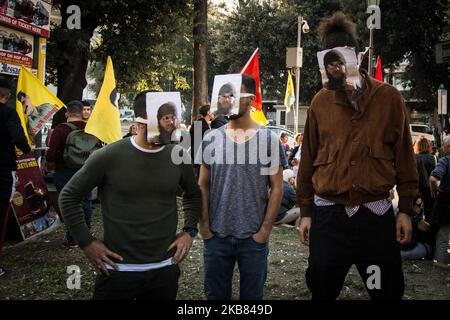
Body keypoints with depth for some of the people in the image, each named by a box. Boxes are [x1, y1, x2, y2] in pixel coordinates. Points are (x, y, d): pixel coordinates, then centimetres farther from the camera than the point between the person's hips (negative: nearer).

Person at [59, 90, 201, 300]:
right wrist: (86, 242, -4)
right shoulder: (109, 157, -11)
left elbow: (193, 195, 18)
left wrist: (189, 231, 6)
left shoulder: (178, 156, 0)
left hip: (165, 269, 3)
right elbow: (69, 197, -1)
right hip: (118, 271, -3)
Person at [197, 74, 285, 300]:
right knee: (215, 294, 14)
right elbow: (203, 186, 5)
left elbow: (276, 188, -2)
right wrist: (204, 226, -2)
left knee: (252, 294, 13)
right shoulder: (211, 140, 2)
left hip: (254, 238, -1)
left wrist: (265, 230, -7)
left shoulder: (269, 139, -3)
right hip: (216, 236, 2)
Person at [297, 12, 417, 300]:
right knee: (322, 290, 10)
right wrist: (305, 212, 6)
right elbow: (308, 159, 6)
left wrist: (406, 210, 1)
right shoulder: (321, 101, 2)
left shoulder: (389, 97, -1)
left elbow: (403, 155, 3)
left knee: (388, 290, 10)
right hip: (328, 216, 1)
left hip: (376, 214, -1)